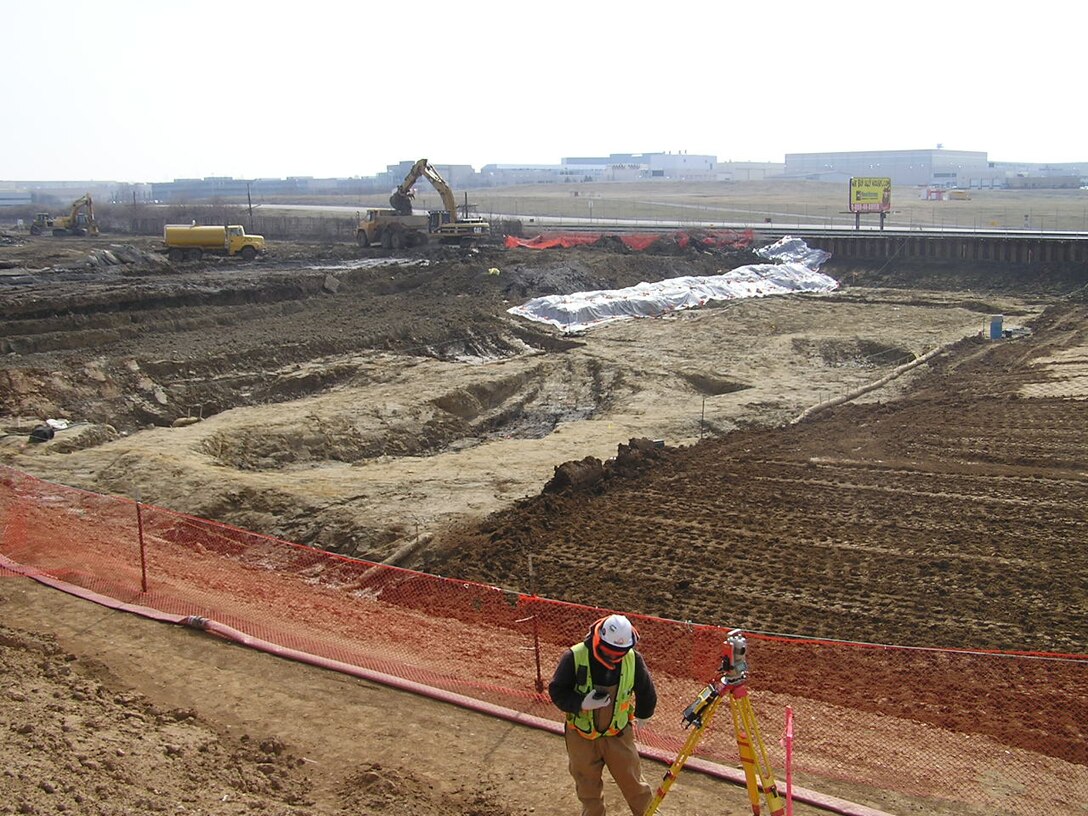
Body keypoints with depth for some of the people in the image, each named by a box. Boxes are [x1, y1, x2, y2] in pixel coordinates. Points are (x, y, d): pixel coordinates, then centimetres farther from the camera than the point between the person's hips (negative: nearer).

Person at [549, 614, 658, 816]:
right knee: (588, 791, 17)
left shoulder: (633, 659, -15)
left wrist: (641, 714, 19)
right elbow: (556, 691, -14)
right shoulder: (574, 657, -23)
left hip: (619, 734, 1)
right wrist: (582, 703, -31)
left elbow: (646, 691, 4)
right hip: (582, 736, -1)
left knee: (633, 783, 13)